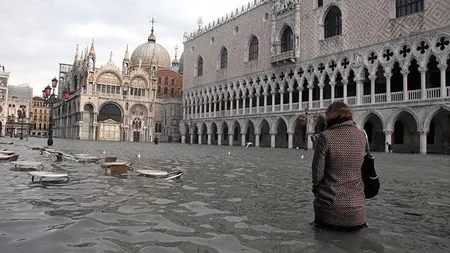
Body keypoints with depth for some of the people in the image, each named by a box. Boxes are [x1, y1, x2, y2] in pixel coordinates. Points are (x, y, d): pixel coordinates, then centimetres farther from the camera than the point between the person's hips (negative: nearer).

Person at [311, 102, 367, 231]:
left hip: (330, 208, -3)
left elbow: (317, 173, -9)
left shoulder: (325, 136, -12)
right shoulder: (361, 136, 3)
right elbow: (361, 168, 11)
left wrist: (316, 188, 9)